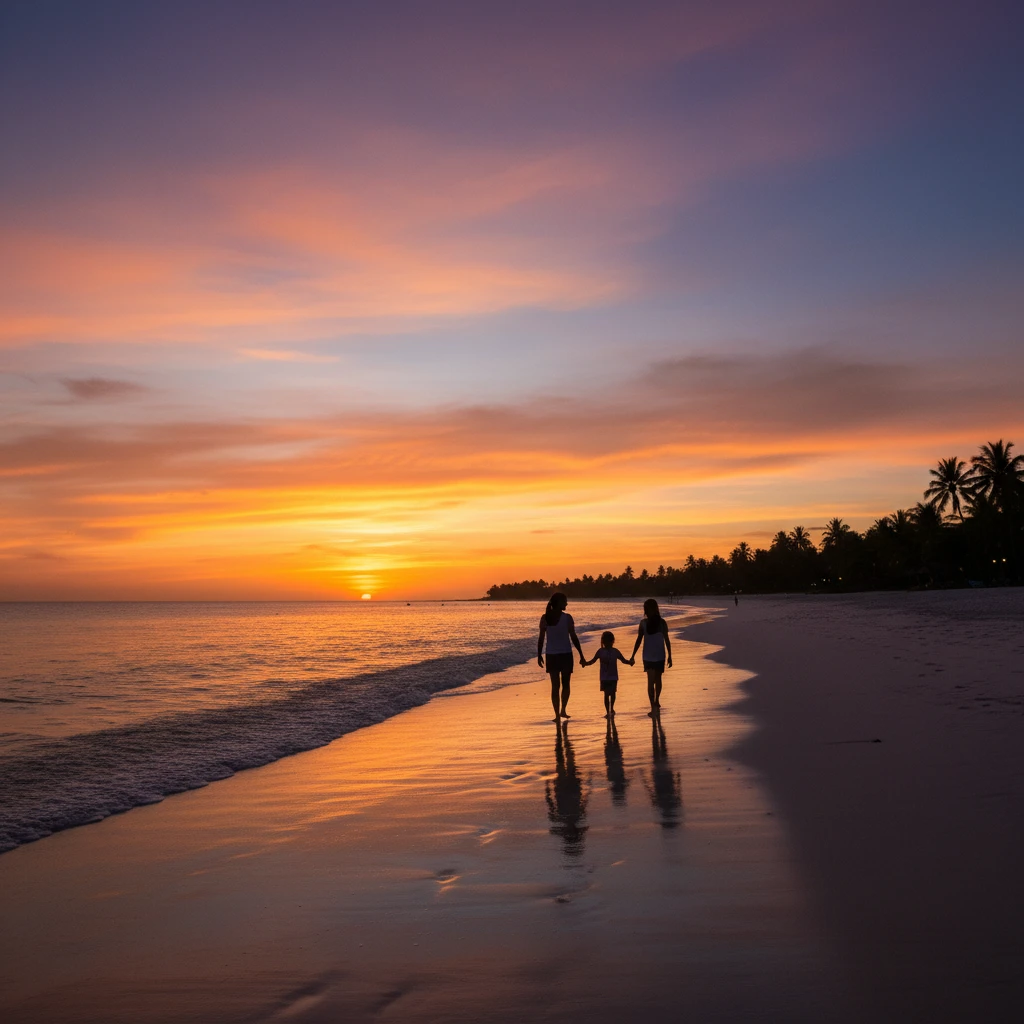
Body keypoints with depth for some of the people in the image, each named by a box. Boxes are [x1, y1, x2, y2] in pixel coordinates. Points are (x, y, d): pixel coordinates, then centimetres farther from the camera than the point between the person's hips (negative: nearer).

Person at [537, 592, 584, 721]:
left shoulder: (545, 618, 0)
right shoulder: (567, 617, -8)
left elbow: (541, 638, 0)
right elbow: (574, 638, -7)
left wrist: (539, 655, 8)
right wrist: (581, 656, -2)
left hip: (551, 655, 2)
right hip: (566, 654, -2)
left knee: (555, 686, 7)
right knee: (565, 684, 15)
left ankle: (557, 714, 4)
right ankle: (563, 710, 4)